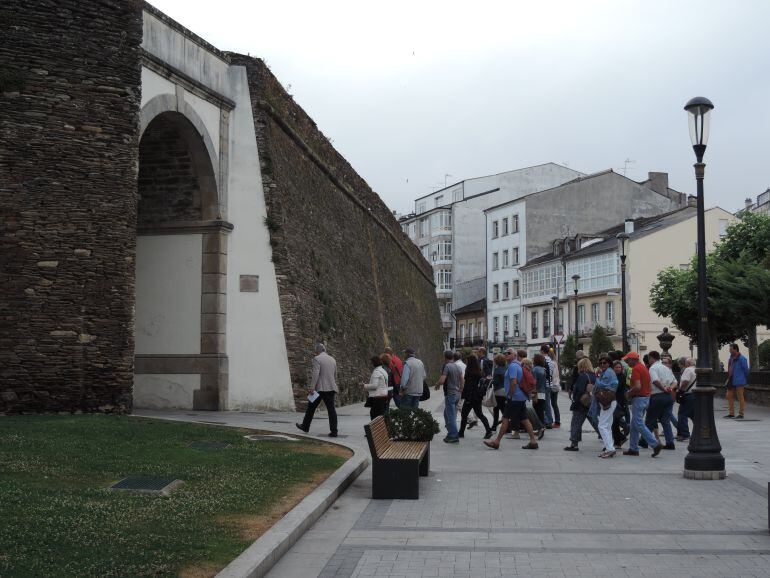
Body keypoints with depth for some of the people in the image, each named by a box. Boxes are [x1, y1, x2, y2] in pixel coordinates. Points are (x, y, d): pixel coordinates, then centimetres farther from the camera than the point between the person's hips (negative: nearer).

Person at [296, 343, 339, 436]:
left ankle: (305, 426, 25)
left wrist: (312, 388, -19)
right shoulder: (333, 359, 14)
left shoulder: (317, 359, -6)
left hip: (320, 388, -5)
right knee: (331, 409, 0)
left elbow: (315, 374, -17)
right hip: (330, 388, 5)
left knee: (311, 407, 11)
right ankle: (333, 431, -8)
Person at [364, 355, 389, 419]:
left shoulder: (376, 372, -14)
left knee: (374, 414, -7)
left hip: (377, 397, -10)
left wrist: (366, 386, -5)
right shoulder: (383, 371, 16)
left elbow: (374, 385, -19)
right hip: (384, 395, 10)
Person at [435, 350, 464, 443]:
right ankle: (451, 433, 25)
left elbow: (442, 381, -23)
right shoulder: (458, 367, 10)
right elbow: (462, 380, 16)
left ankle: (454, 436, -1)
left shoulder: (447, 366, -15)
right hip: (457, 394, 8)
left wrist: (437, 385, -3)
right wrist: (460, 391, 26)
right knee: (447, 414, 20)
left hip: (450, 394, -8)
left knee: (451, 416, -2)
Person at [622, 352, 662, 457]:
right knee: (634, 424, 14)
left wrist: (629, 394, -10)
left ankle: (655, 445, -13)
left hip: (638, 399, -10)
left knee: (639, 425, -8)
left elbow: (638, 386, -26)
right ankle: (633, 448, 17)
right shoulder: (644, 367, 16)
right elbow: (650, 387, 20)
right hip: (646, 397, 10)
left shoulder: (635, 369, -15)